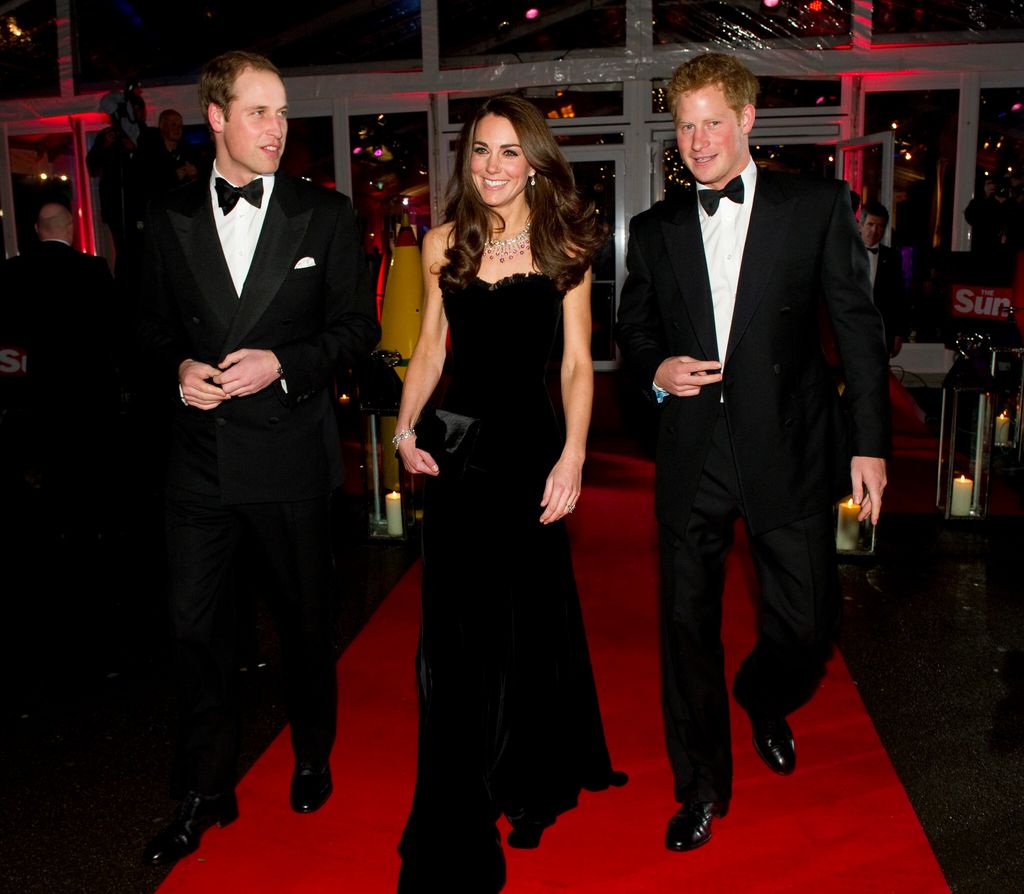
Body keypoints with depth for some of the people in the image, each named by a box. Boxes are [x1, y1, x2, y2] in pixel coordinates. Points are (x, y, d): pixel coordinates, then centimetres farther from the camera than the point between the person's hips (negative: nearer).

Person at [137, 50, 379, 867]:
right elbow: (155, 323, 11)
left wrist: (284, 364, -16)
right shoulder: (170, 217, 5)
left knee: (306, 618, 14)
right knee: (197, 625, 8)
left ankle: (313, 759, 39)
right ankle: (205, 793, 27)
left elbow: (359, 324, -2)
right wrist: (178, 367, -10)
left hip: (291, 455, -1)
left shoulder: (324, 213, -1)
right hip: (201, 455, 2)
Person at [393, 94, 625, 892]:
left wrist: (572, 459, -12)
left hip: (530, 445, -2)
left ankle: (531, 785, 38)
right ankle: (459, 808, 26)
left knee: (529, 615, 12)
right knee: (454, 622, 7)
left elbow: (577, 363, -3)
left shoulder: (564, 247, -1)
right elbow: (431, 347, 11)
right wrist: (406, 429, -2)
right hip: (457, 444, 2)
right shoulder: (444, 244, 6)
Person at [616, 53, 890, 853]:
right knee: (688, 624, 7)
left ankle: (764, 702, 41)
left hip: (788, 450, -1)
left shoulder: (817, 206, 2)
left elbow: (859, 328, 1)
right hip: (692, 455, 2)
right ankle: (702, 787, 27)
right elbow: (634, 327, 18)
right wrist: (656, 368, -6)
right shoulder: (655, 231, 9)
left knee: (807, 623, 4)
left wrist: (871, 443, -3)